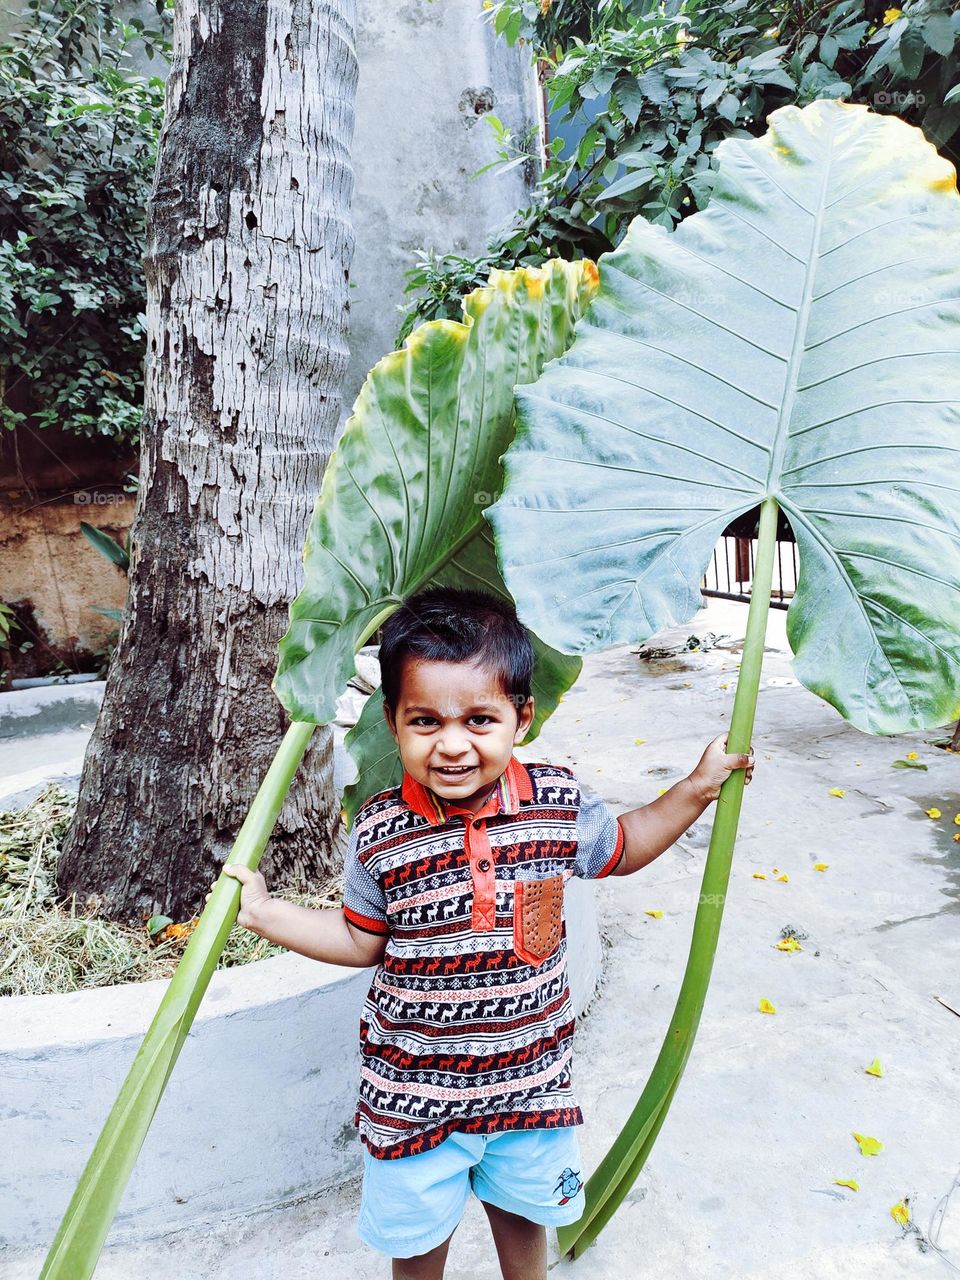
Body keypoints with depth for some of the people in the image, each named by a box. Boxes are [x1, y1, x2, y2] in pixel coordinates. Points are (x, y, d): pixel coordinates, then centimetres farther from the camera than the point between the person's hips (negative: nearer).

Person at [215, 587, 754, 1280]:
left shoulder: (560, 802, -17)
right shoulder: (380, 833, -20)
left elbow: (620, 849, 5)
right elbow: (362, 940, -3)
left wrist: (698, 787, -2)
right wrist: (265, 911, -10)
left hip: (528, 1075, 2)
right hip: (414, 1090, -1)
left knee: (523, 1208, 28)